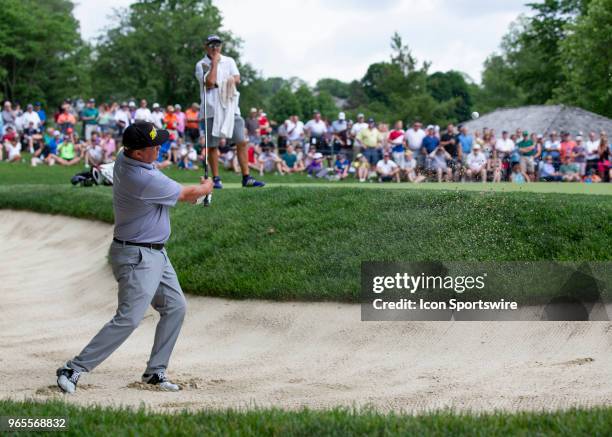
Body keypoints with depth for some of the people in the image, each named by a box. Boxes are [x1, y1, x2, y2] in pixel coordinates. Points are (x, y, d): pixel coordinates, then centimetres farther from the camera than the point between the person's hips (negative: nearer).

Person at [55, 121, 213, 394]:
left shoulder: (124, 159, 1)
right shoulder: (145, 180, -27)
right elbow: (188, 195, -10)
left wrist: (190, 192, 8)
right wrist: (205, 187, 12)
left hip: (155, 254, 10)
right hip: (137, 257, -10)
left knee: (175, 306, 14)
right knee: (128, 318, -15)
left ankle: (155, 371, 19)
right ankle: (74, 369, -12)